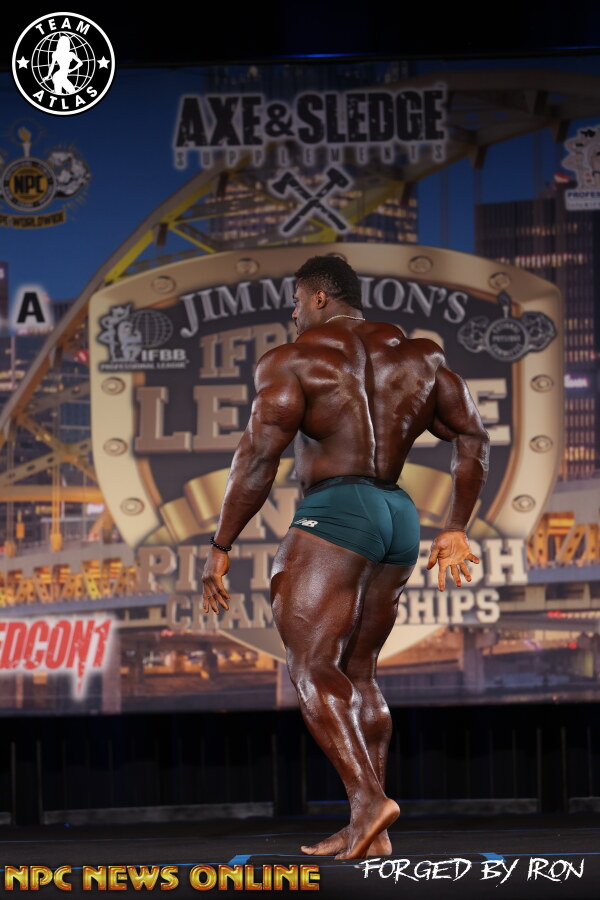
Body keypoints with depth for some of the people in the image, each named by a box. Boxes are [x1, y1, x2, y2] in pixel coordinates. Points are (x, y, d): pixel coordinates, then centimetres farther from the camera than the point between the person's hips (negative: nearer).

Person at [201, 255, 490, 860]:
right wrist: (455, 530, 18)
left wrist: (220, 548, -7)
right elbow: (472, 438, 13)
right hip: (399, 516, 7)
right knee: (356, 669, 13)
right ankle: (370, 833, 7)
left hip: (335, 513, -7)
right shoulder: (416, 354, 15)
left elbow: (258, 457, -12)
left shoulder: (292, 361, -4)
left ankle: (368, 799, -29)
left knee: (312, 666, -10)